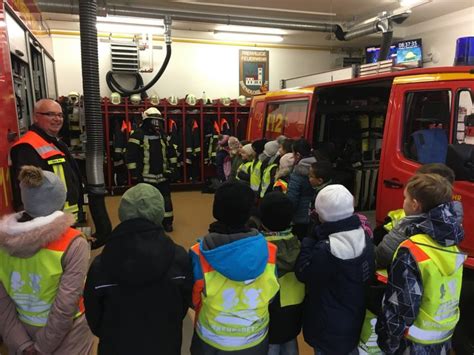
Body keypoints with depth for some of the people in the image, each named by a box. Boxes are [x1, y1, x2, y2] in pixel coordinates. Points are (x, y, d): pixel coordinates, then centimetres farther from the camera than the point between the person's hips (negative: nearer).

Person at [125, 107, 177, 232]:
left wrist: (172, 167, 9)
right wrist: (134, 173, -14)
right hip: (145, 177, -5)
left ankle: (167, 221, 26)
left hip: (162, 175, 5)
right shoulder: (138, 135, -10)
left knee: (165, 199, 11)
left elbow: (171, 152, 18)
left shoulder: (162, 135, 9)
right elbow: (130, 156, -13)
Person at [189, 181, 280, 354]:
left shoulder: (200, 254, -26)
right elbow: (272, 297, -4)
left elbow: (193, 299, -9)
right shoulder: (269, 252, -21)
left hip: (211, 341, -1)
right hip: (255, 340, 1)